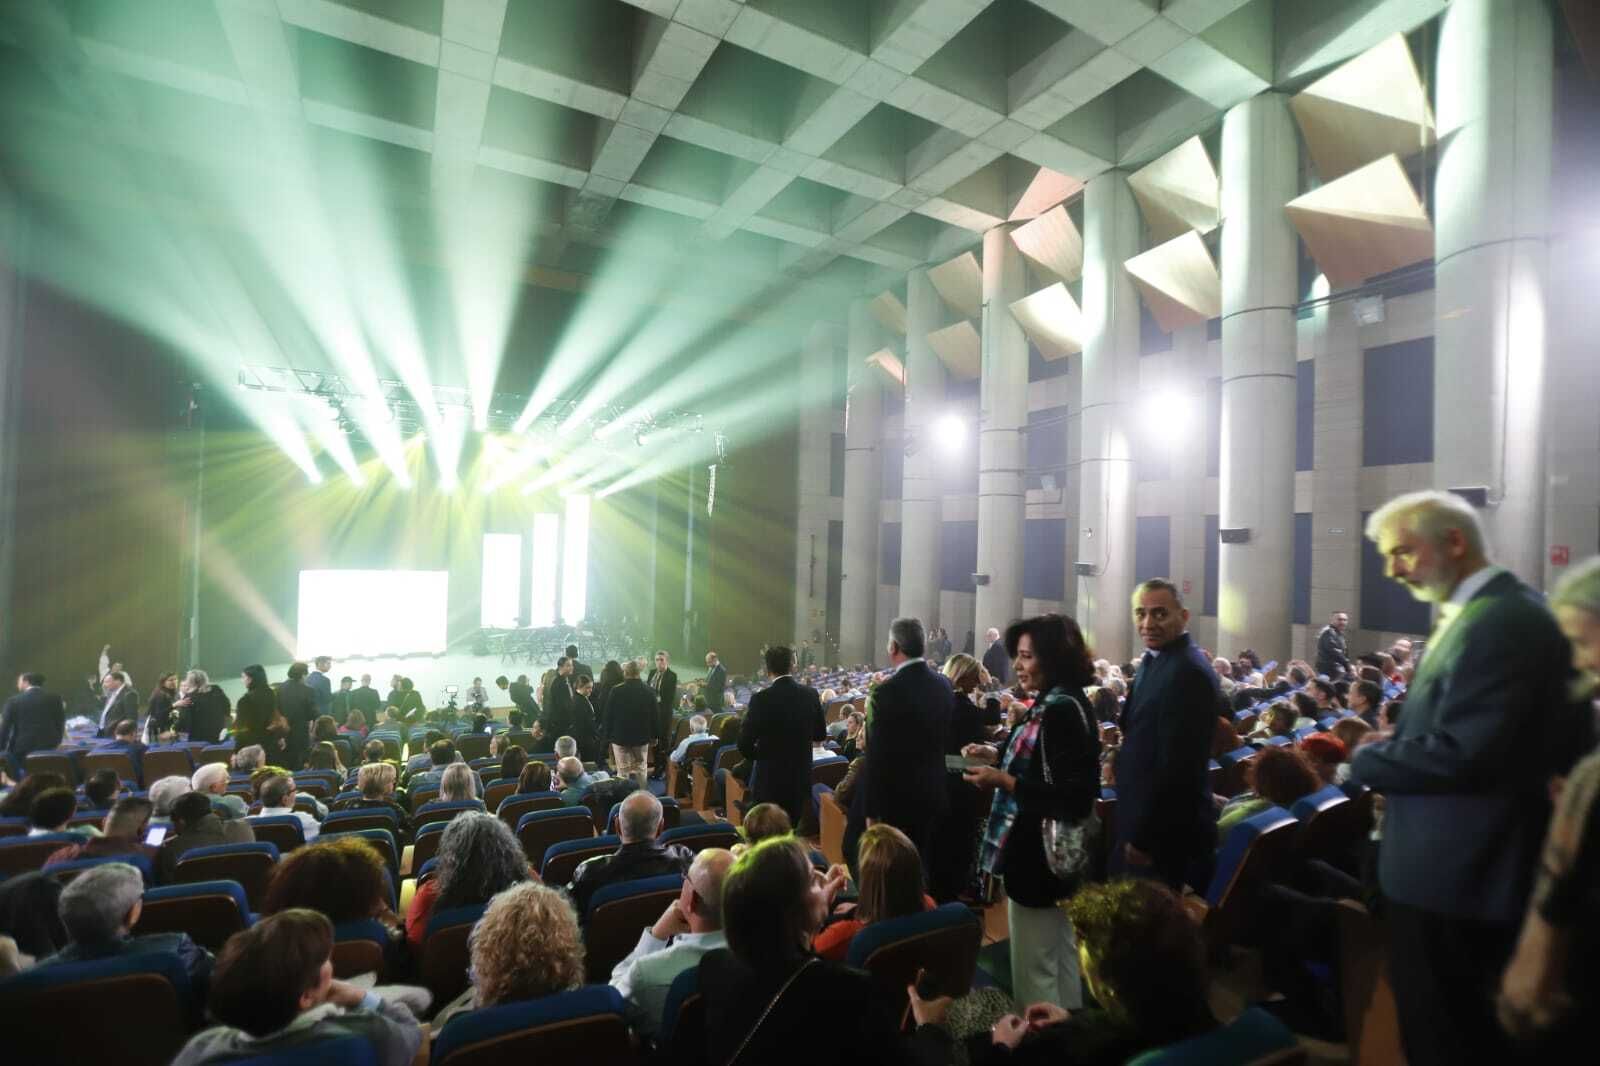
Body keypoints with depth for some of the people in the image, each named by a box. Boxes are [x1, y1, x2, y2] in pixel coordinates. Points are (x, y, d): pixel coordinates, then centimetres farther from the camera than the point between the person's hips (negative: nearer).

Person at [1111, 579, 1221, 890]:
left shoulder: (1188, 670, -22)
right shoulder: (1154, 660, 8)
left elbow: (1177, 763, -24)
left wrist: (1143, 835, -19)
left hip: (1164, 826, -9)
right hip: (1142, 817, 9)